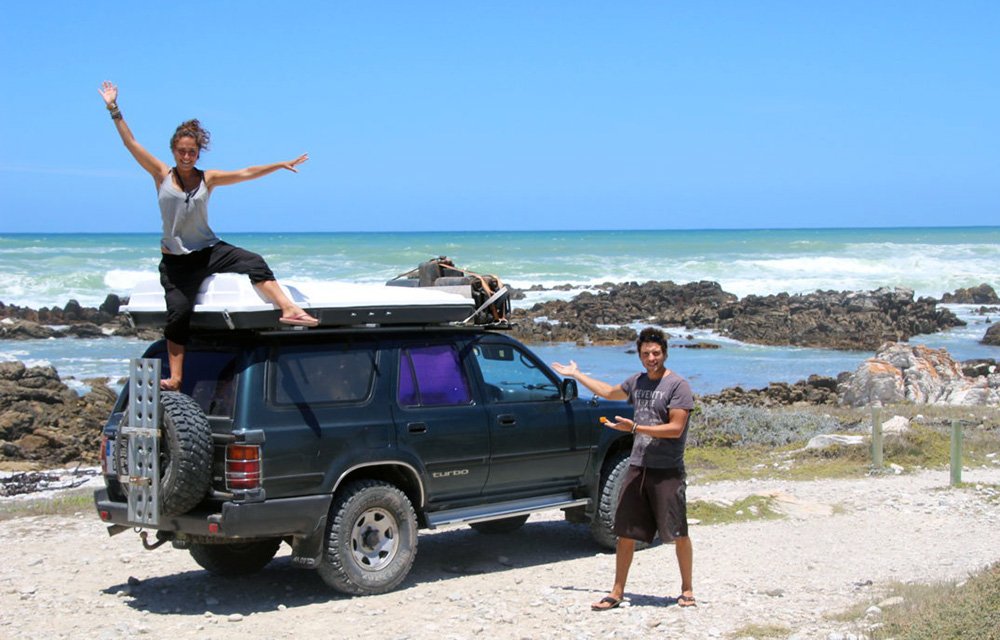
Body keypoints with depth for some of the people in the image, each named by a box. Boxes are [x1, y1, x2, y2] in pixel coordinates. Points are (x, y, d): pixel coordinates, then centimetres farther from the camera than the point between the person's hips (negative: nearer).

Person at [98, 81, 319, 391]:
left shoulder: (207, 179, 3)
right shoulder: (162, 175, 0)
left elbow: (245, 173, 3)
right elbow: (130, 143, -2)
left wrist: (281, 165, -1)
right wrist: (114, 110, -5)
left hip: (209, 250, 1)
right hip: (175, 260, -1)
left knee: (253, 262, -22)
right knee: (178, 313, -9)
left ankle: (287, 309, -29)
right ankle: (175, 378, -4)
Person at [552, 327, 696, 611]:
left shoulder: (678, 385, -8)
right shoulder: (637, 382, 12)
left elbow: (676, 428, -16)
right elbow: (610, 392, 32)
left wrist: (635, 427, -19)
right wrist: (576, 374, 39)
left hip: (668, 471, -6)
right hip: (637, 468, 6)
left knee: (678, 534, 1)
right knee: (626, 534, 6)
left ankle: (687, 589, 17)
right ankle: (617, 593, 12)